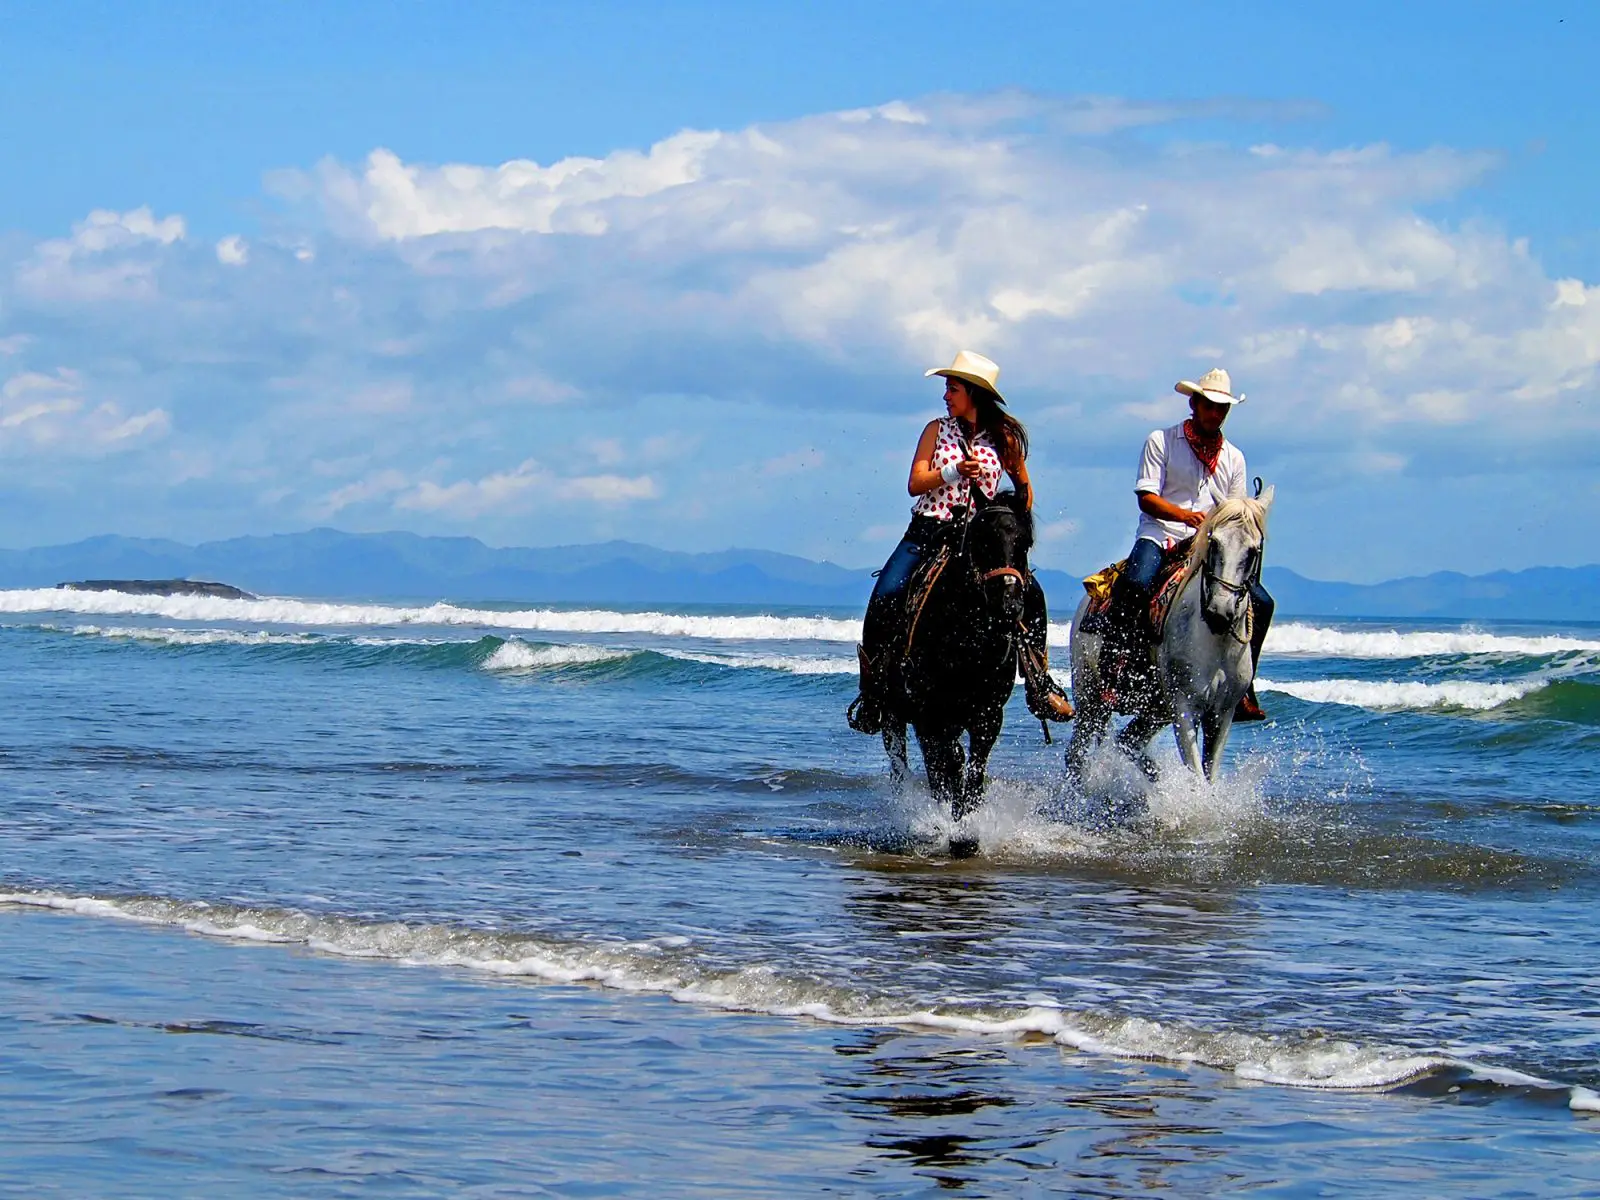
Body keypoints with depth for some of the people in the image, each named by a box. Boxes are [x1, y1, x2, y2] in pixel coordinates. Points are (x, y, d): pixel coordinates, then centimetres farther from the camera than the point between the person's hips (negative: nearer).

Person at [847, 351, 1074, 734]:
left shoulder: (1003, 437, 5)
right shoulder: (937, 429, 6)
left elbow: (1023, 486, 16)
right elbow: (915, 484, -1)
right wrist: (954, 472, -18)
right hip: (927, 531, 0)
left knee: (1031, 593, -21)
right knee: (885, 598, -21)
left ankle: (1038, 684, -9)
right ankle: (872, 691, -5)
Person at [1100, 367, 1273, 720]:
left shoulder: (1234, 457, 17)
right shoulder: (1161, 441, 4)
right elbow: (1146, 497, -5)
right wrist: (1185, 515, -21)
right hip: (1160, 536, -4)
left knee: (1261, 603, -13)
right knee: (1134, 585, -35)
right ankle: (1116, 673, -30)